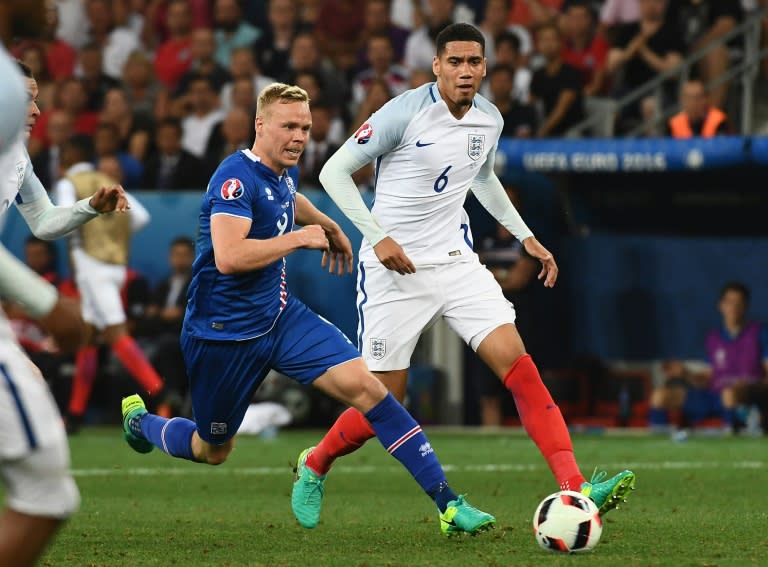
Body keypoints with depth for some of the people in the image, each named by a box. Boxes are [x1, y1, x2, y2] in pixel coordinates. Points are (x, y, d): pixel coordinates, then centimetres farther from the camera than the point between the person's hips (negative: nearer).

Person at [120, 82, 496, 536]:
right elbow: (229, 257, -35)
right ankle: (140, 422, 45)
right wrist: (298, 238, -24)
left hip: (281, 316, 7)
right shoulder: (237, 177, -22)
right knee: (212, 451, 11)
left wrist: (328, 226, 44)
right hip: (224, 332, -7)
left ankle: (447, 502, -17)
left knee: (365, 387, -14)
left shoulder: (285, 172, 5)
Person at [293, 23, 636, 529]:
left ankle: (576, 489, -20)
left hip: (456, 260, 5)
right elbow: (335, 171, -11)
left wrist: (525, 236, 19)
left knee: (519, 365, -13)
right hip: (395, 269, -5)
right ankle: (314, 466, 30)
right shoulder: (405, 112, -15)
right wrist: (378, 236, -19)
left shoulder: (489, 120, 4)